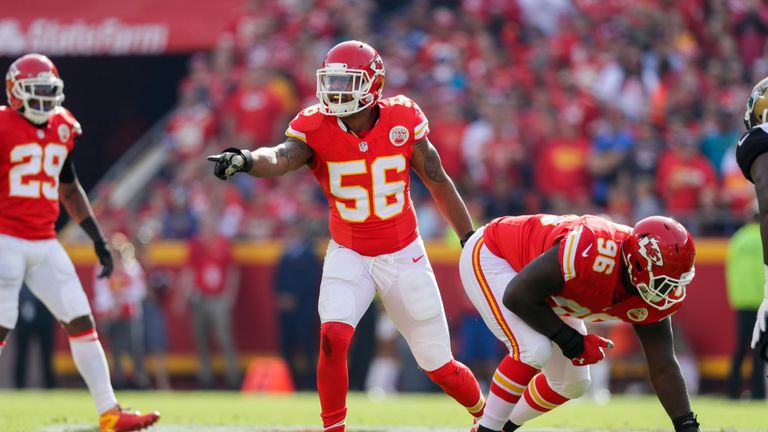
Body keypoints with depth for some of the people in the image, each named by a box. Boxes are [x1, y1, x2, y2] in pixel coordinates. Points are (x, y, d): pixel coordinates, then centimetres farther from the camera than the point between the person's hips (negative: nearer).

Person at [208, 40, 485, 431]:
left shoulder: (403, 120, -14)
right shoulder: (315, 128, -16)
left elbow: (438, 182, 0)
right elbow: (280, 158, -38)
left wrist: (471, 240, 6)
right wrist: (246, 160, -62)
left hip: (403, 256, 0)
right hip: (348, 256, 0)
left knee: (438, 366, 7)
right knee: (333, 336, -26)